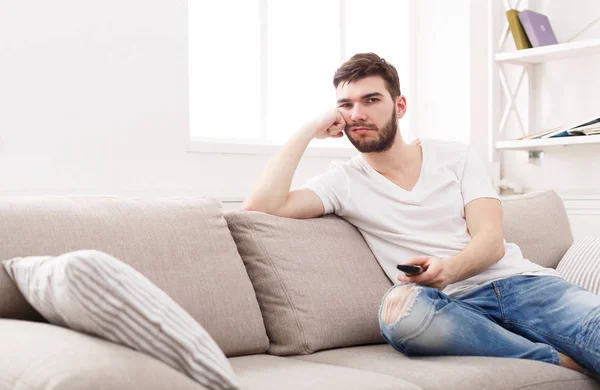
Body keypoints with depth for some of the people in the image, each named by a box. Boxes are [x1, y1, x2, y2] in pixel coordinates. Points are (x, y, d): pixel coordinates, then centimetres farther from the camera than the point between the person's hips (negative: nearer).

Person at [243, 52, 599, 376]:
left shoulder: (458, 157, 12)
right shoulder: (343, 182, 9)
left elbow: (491, 241, 0)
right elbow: (260, 206, -6)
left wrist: (447, 269, -24)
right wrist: (309, 131, 0)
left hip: (520, 280, -1)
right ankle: (561, 359, -24)